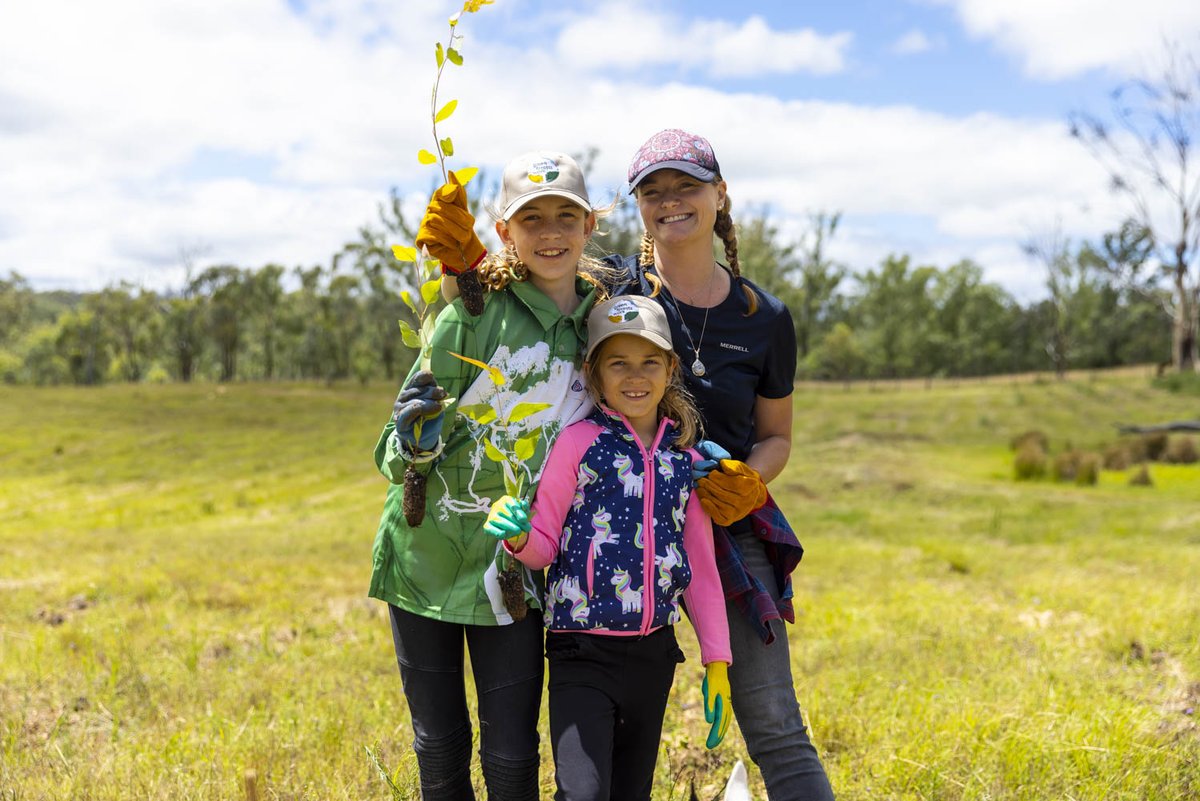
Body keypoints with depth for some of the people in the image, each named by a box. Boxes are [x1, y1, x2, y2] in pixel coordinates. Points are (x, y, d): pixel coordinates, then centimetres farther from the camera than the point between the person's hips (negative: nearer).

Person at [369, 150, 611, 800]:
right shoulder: (472, 312, -11)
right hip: (426, 552, -2)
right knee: (439, 748, 10)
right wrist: (411, 446, -31)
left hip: (512, 569, 2)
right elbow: (396, 452, -8)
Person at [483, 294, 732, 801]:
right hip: (584, 652, -5)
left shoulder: (684, 458, 6)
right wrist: (518, 536, -26)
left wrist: (717, 663, 10)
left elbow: (701, 568, 11)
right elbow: (546, 545, -3)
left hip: (654, 654, 5)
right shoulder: (580, 442, -6)